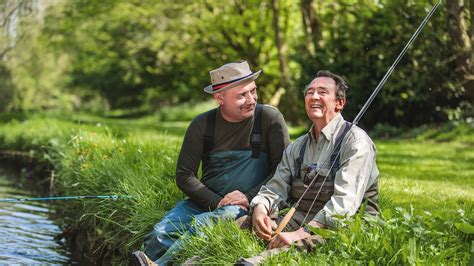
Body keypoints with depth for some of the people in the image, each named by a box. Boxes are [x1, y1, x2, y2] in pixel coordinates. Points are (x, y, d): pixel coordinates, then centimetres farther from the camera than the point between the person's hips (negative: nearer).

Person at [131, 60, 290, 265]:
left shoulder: (269, 118, -2)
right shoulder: (202, 125, 4)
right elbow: (184, 175, 3)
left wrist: (250, 198, -14)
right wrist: (216, 202, -12)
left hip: (248, 206, -3)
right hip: (206, 201, 3)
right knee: (161, 233, -25)